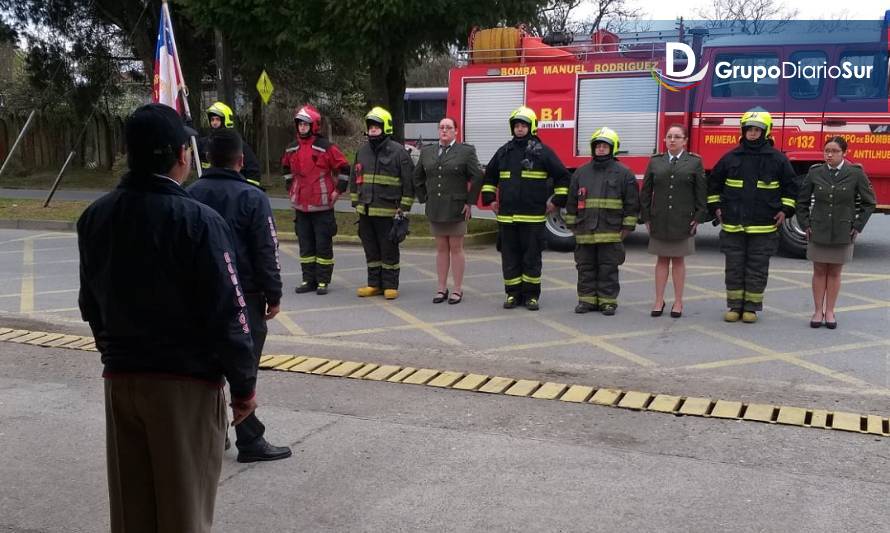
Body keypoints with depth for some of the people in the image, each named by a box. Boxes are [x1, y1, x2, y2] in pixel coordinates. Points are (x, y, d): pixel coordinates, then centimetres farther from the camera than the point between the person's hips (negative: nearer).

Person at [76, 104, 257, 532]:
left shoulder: (94, 217, 2)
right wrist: (244, 385, -7)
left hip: (119, 379, 6)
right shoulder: (198, 221, -19)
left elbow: (90, 304, 12)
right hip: (186, 382, -6)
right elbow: (226, 315, -18)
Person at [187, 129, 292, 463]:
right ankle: (250, 442, 4)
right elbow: (266, 253, -12)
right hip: (244, 296, -5)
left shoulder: (191, 195, 5)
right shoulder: (252, 197, -12)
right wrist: (274, 296, -4)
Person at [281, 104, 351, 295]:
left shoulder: (326, 147, -9)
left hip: (322, 205, -5)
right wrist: (290, 189, 20)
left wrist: (338, 191, -5)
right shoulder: (292, 149, 8)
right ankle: (308, 280, 18)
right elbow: (286, 168, 28)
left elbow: (344, 168, -5)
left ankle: (323, 281, 6)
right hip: (301, 205, 6)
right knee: (305, 245, 10)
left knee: (323, 245, 0)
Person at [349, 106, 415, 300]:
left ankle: (390, 285, 12)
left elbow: (409, 181, -6)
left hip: (388, 211, -6)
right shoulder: (362, 151, 12)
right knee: (371, 249, 12)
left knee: (389, 249, 2)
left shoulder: (398, 151, -6)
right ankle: (374, 284, 22)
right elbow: (354, 178, 20)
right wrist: (356, 202, 14)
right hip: (365, 211, 6)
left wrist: (404, 207, -9)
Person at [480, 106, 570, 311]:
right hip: (507, 217, 4)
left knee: (532, 257, 2)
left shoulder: (543, 151, -1)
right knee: (509, 257, 6)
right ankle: (513, 294, 15)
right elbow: (489, 176, 24)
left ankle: (531, 295, 11)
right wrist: (490, 199, 16)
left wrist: (556, 201, -1)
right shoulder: (504, 152, 11)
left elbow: (562, 176, 2)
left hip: (533, 217, -4)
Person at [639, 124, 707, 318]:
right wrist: (646, 217, 2)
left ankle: (678, 302, 15)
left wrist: (699, 217, -5)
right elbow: (645, 191, 7)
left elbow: (701, 193, 1)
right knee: (662, 260, 6)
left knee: (678, 260, 6)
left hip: (683, 220, -1)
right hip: (659, 220, 1)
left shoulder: (694, 162, 2)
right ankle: (659, 301, 13)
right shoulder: (655, 162, 6)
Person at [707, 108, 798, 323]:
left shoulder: (778, 159, 0)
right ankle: (734, 306, 16)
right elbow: (714, 183, 15)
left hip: (763, 227, -1)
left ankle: (751, 308, 14)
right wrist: (716, 207, 9)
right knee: (734, 268, 7)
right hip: (733, 225, 1)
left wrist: (785, 210, 1)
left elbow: (790, 187, 9)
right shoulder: (730, 157, 3)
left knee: (757, 269, 5)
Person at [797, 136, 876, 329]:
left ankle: (830, 312, 17)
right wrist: (805, 225, 2)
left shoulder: (856, 174, -4)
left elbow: (868, 203, 4)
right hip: (818, 232, 1)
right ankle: (818, 311, 14)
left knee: (835, 273, 8)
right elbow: (802, 201, 8)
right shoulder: (815, 173, -2)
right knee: (819, 271, 7)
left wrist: (857, 227, -2)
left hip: (843, 234, -1)